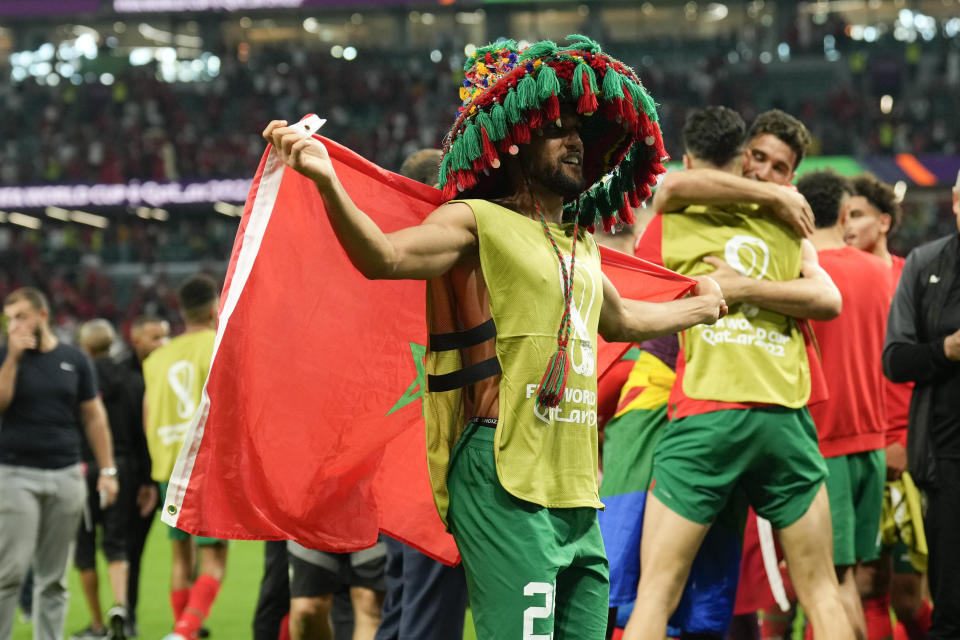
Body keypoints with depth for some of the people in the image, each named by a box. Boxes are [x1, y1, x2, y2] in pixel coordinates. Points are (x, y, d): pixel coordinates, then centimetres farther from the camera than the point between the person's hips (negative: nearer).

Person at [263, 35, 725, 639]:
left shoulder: (582, 249, 23)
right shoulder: (479, 223, -1)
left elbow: (620, 319, 44)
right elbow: (385, 255, -18)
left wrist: (698, 307, 60)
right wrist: (328, 183, -34)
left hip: (576, 486, 8)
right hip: (504, 479, -8)